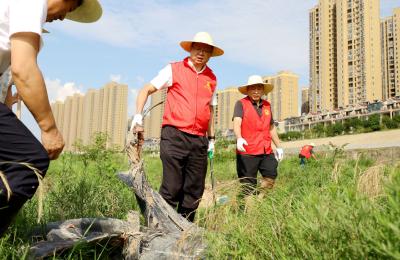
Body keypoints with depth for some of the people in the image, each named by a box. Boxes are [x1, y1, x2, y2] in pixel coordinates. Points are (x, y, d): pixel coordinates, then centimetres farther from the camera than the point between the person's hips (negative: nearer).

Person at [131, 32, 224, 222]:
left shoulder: (212, 79, 16)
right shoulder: (174, 70, 4)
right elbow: (146, 90, 4)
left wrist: (211, 138, 21)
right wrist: (138, 116, -9)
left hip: (199, 140, 5)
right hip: (174, 136, -4)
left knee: (194, 191, 7)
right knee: (172, 188, -7)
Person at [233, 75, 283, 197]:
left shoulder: (267, 105, 16)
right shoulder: (241, 104, -2)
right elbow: (237, 123, -17)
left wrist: (278, 146, 26)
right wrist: (239, 138, -36)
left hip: (266, 152, 5)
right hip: (247, 152, -5)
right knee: (248, 186, 0)